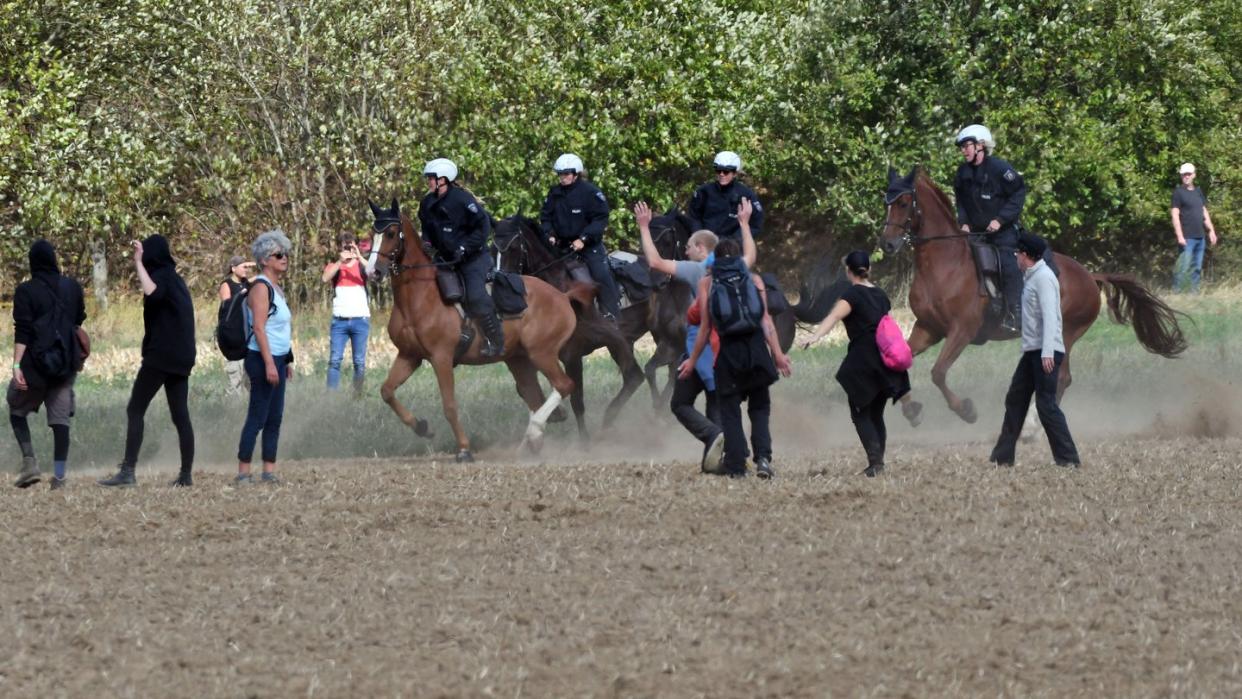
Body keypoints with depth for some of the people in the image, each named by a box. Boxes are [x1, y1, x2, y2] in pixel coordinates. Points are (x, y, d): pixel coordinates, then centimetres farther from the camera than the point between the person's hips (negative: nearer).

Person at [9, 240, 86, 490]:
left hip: (35, 364, -3)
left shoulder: (26, 291, -8)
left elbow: (22, 332, -13)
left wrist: (17, 365, -16)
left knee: (17, 410, 13)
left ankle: (30, 462, -5)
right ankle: (59, 476, -3)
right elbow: (79, 320, 14)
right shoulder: (72, 288, 4)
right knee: (60, 418, 4)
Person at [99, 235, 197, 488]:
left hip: (161, 354, -9)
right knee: (180, 415, 8)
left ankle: (128, 472, -15)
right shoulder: (175, 278, 17)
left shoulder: (161, 276, -10)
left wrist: (138, 263, -26)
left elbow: (151, 292, -34)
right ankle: (187, 474, 4)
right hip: (181, 356, 9)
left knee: (135, 410, -7)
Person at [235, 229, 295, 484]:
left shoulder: (276, 288, 15)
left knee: (275, 418, 9)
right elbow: (259, 328, -20)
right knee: (257, 417, -8)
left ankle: (269, 470, 12)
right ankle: (243, 472, -7)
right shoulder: (261, 287, -13)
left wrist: (287, 361, 21)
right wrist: (269, 363, -25)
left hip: (277, 359, 10)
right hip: (263, 358, -10)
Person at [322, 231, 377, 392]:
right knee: (334, 360, -7)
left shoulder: (361, 266, 9)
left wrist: (359, 257, -27)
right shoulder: (335, 266, 11)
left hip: (360, 320, 0)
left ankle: (358, 394, 7)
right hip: (339, 320, 0)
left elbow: (371, 271, -13)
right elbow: (326, 278, -10)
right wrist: (340, 262, -22)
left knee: (360, 362, 1)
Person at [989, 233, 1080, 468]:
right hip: (1032, 351, 10)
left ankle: (1067, 458, -10)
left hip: (1045, 352, -10)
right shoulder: (1033, 277, 17)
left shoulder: (1043, 278, -13)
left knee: (1046, 405, -11)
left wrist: (1047, 353, -29)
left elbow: (1049, 316, -22)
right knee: (1015, 400, 11)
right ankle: (1002, 457, 16)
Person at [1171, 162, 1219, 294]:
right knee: (1183, 268, -10)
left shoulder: (1198, 191, 16)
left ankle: (1194, 292, 15)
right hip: (1187, 238, -7)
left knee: (1197, 268, 9)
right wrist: (1180, 236, -17)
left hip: (1199, 237, 7)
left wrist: (1211, 231, 15)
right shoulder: (1178, 192, -4)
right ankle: (1176, 292, -7)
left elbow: (1204, 212, 21)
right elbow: (1175, 215, -10)